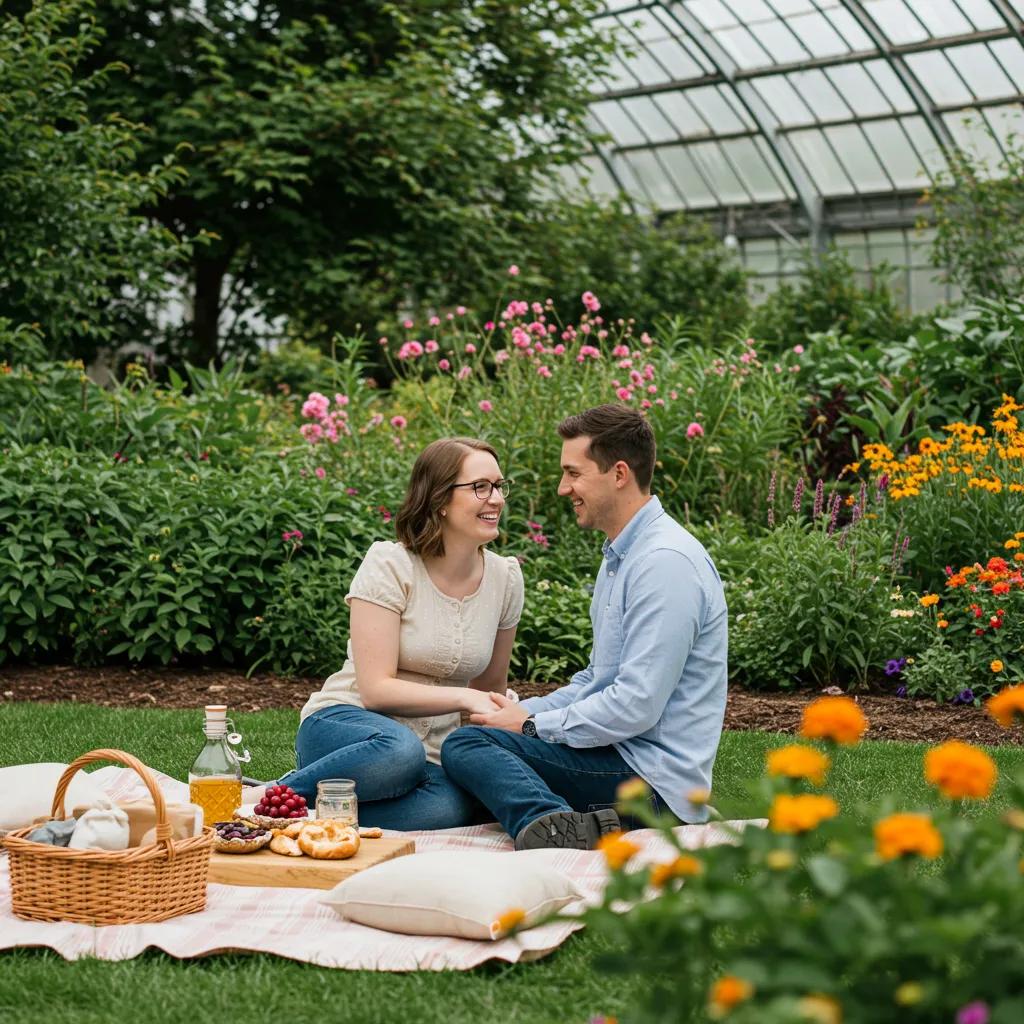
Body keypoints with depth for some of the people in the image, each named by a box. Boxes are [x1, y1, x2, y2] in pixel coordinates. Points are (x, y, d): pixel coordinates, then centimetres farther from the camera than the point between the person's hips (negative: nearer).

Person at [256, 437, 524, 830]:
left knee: (451, 807, -35)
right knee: (400, 751, -42)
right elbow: (375, 689, -18)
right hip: (345, 722, -4)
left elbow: (492, 688, 19)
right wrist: (464, 698, -24)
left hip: (433, 754, 4)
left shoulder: (505, 577, 5)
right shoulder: (389, 565, -10)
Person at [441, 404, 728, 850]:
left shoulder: (665, 562, -17)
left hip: (653, 776, -11)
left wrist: (531, 725, -11)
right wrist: (521, 712, 6)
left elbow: (637, 705, -22)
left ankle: (560, 830, -41)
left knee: (465, 745, -19)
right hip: (622, 755, 11)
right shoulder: (621, 557, 17)